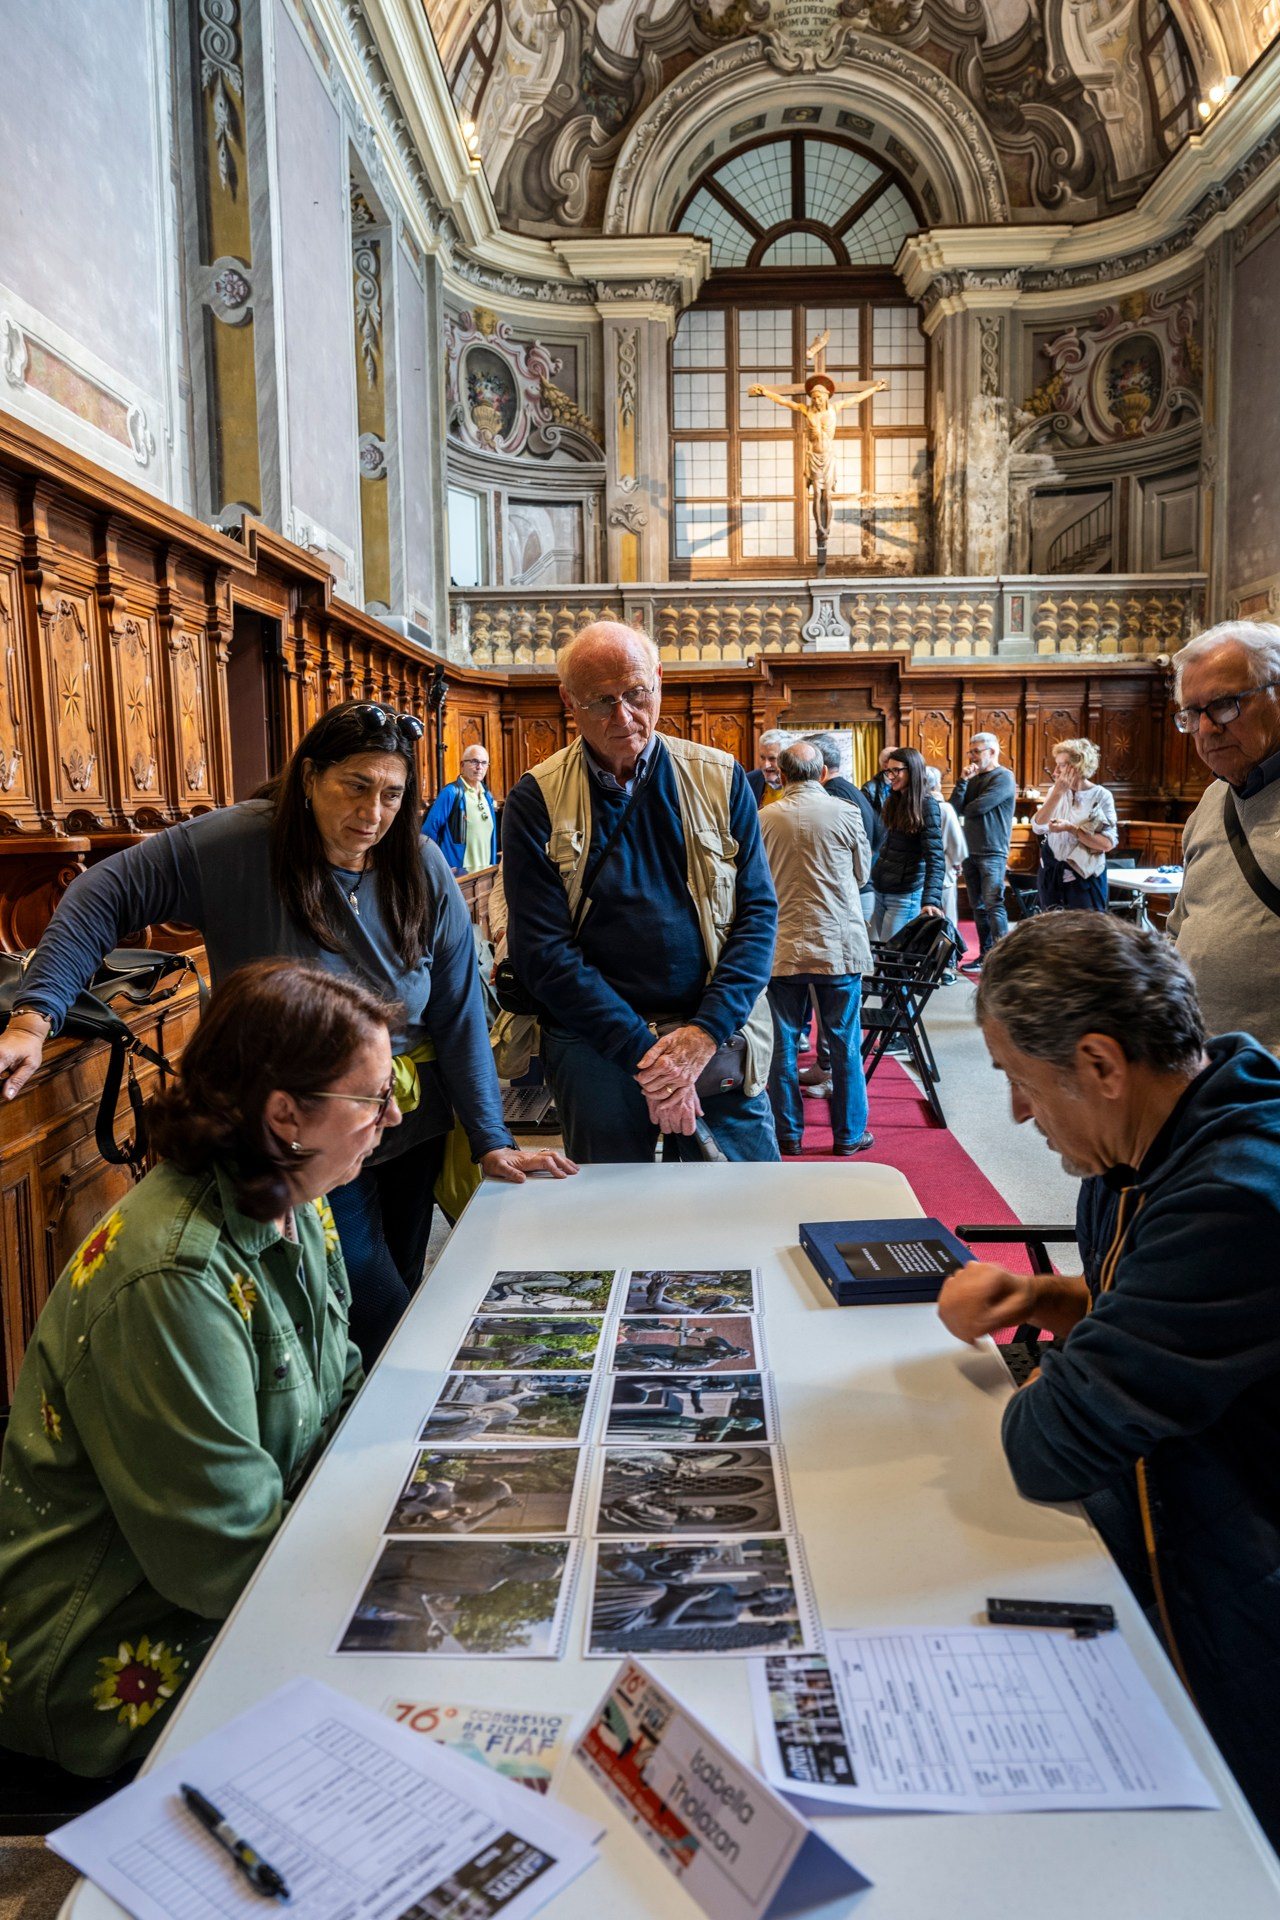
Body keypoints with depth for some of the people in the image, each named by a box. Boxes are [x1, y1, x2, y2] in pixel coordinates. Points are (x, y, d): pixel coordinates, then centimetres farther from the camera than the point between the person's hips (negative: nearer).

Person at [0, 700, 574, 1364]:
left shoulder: (423, 871, -6)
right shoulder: (239, 844, -14)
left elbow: (459, 1016, -5)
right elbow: (103, 896, -10)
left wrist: (491, 1142, -6)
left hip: (413, 1132, 4)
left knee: (398, 1304, 20)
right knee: (382, 1335, -2)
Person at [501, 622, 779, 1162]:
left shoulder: (721, 780, 7)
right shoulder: (536, 800, 0)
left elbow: (758, 913, 4)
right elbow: (543, 950, -6)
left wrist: (706, 1031, -10)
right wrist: (643, 1053, -14)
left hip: (715, 1030, 2)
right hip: (594, 1034, -2)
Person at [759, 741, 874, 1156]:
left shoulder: (765, 819, -4)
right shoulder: (844, 813, -6)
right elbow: (863, 872, 7)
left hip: (783, 947, 1)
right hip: (838, 945, -1)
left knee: (784, 1044, 10)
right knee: (845, 1044, 9)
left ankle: (788, 1134, 17)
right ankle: (848, 1134, 16)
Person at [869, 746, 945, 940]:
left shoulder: (926, 806, -12)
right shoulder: (893, 803, 9)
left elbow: (935, 858, -20)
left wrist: (931, 900, -31)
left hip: (905, 895, -7)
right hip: (878, 890, 7)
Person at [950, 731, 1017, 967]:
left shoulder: (1004, 777, -7)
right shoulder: (974, 778, 16)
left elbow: (978, 807, -17)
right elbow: (955, 806, 3)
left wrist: (964, 810, 3)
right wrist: (963, 780, -6)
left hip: (992, 852, -8)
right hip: (970, 851, 8)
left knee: (993, 905, -12)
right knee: (978, 906, 10)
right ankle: (985, 954, 16)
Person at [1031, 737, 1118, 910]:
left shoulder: (1101, 796, -9)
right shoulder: (1055, 791, 5)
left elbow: (1107, 843, -17)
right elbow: (1038, 827, -9)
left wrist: (1070, 828, -23)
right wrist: (1058, 792, -14)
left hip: (1084, 877, -5)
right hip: (1051, 874, 5)